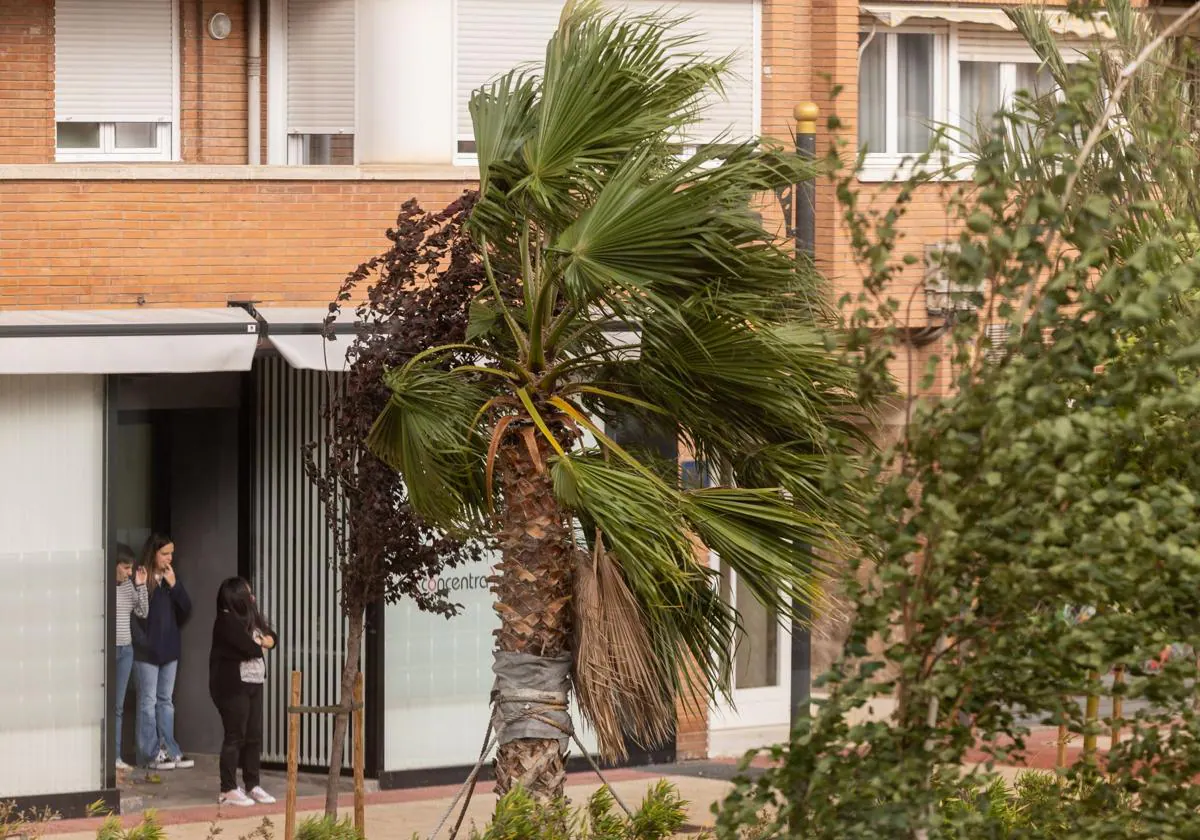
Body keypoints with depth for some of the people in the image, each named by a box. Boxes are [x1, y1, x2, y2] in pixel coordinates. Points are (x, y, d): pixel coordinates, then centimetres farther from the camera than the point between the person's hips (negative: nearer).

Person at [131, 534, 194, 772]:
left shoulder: (171, 579, 10)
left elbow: (186, 610, 4)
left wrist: (174, 585, -7)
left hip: (169, 648, 7)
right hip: (146, 651, -7)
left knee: (166, 701, 13)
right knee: (148, 702, -1)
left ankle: (168, 750, 18)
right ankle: (151, 754, 2)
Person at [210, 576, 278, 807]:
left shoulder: (250, 619, 16)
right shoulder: (227, 621, -13)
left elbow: (272, 638, 16)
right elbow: (249, 648, -20)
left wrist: (262, 640, -5)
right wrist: (260, 643, 1)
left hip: (253, 684, 9)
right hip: (233, 686, -9)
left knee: (254, 737, 9)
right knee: (235, 737, -6)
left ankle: (252, 785, 16)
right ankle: (228, 790, -3)